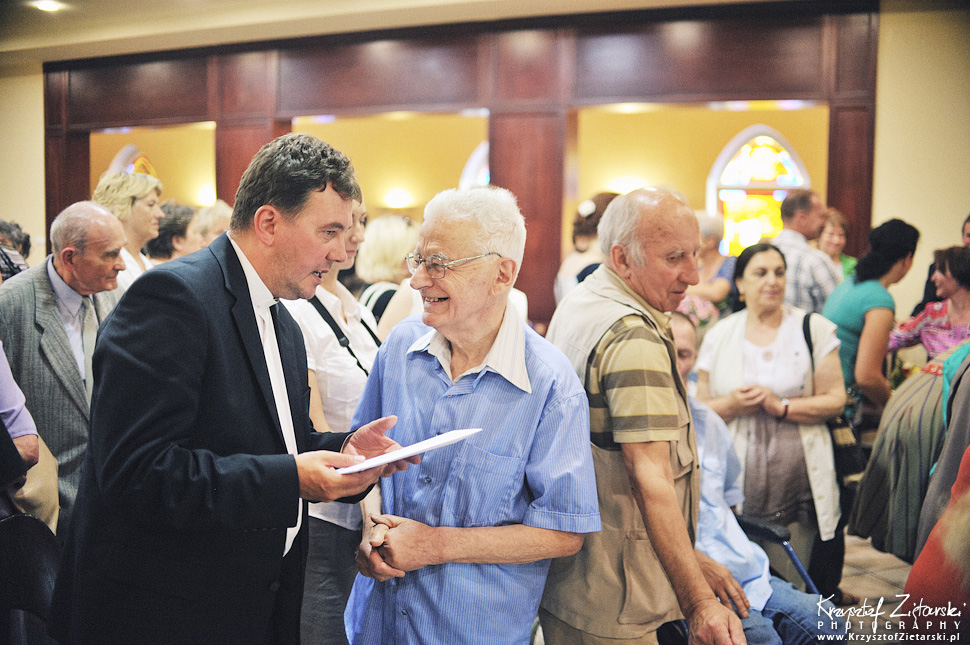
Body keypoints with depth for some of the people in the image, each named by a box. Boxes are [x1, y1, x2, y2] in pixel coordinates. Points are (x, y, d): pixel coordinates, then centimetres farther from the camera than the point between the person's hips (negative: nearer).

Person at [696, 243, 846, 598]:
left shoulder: (813, 329, 5)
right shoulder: (719, 336, 9)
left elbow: (835, 398, 0)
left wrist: (781, 406, -12)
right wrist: (732, 405, -10)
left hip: (796, 485, -1)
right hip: (736, 486, 1)